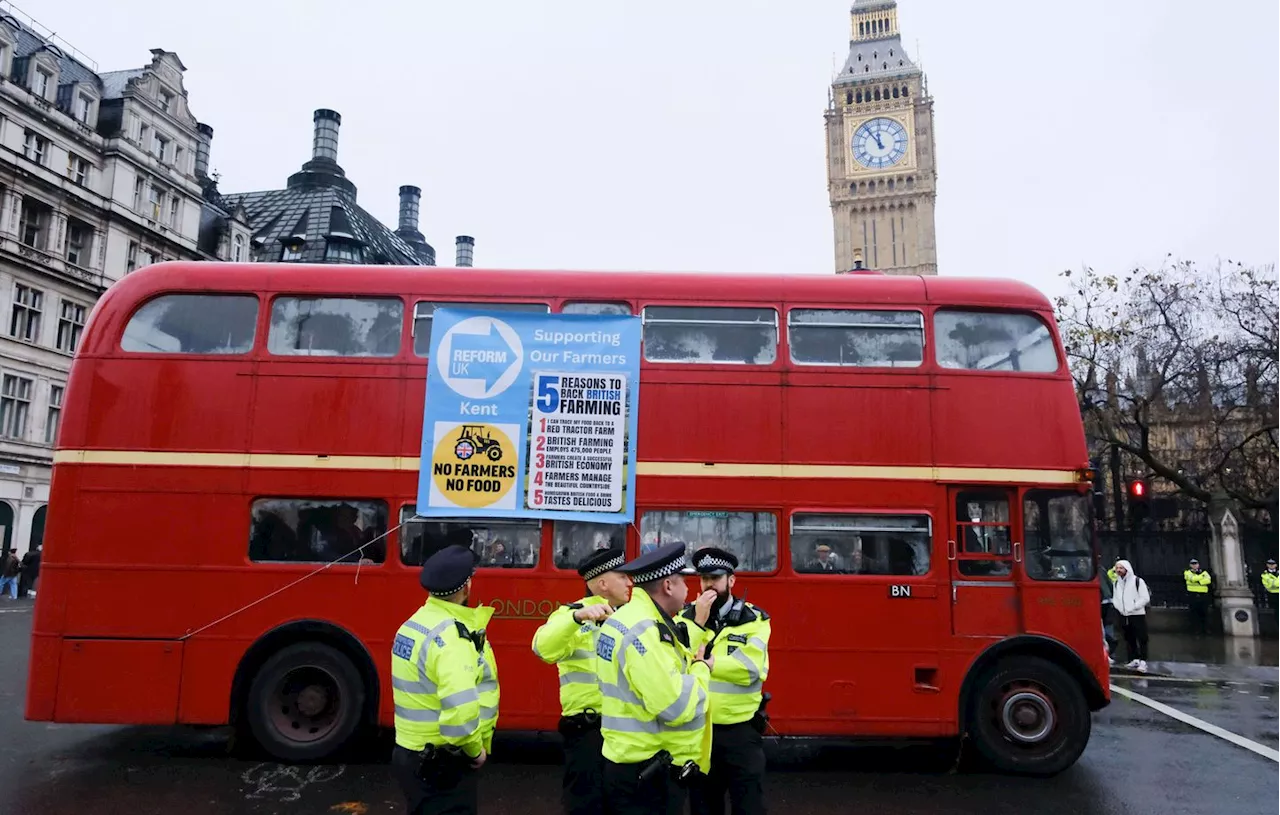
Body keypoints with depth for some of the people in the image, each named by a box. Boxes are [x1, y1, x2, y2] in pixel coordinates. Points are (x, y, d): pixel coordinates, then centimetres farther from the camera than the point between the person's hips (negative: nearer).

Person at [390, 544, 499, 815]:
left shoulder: (415, 623, 6)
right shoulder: (450, 635, -24)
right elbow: (460, 710, -34)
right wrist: (475, 750, -18)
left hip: (413, 755, 9)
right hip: (442, 766, -9)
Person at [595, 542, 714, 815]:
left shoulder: (634, 618, 9)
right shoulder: (644, 631, -24)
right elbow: (676, 708, -27)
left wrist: (698, 620, 16)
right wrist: (702, 669, -11)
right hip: (647, 775, -10)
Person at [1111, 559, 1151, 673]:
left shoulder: (1138, 581, -8)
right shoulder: (1117, 583, 11)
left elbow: (1145, 598, -11)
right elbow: (1115, 598, 18)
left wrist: (1133, 607, -16)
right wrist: (1118, 607, 0)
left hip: (1138, 615, -6)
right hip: (1124, 616, 6)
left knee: (1141, 639, -7)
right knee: (1129, 639, 12)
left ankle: (1143, 662, -7)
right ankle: (1135, 659, 22)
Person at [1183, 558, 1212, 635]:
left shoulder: (1204, 572, 12)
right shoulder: (1187, 572, 5)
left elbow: (1208, 580, -7)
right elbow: (1192, 578, -16)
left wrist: (1199, 581, -17)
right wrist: (1202, 575, -9)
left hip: (1203, 595, 1)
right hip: (1192, 595, -1)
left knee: (1205, 612, 0)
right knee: (1195, 613, 1)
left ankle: (1206, 629, 9)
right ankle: (1198, 629, 9)